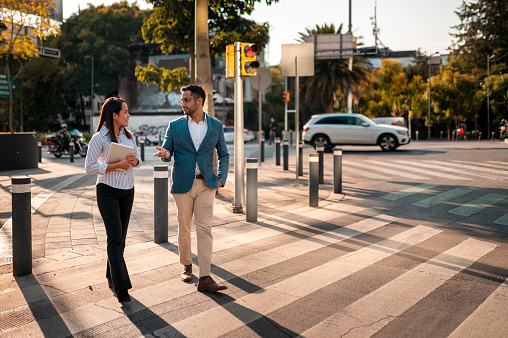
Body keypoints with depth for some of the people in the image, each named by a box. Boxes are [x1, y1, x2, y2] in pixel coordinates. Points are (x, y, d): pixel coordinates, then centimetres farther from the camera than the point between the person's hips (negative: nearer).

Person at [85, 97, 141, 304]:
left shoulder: (128, 135, 9)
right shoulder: (99, 138, -10)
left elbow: (138, 160, 16)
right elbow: (89, 167, -12)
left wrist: (135, 160, -8)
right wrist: (116, 165, -21)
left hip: (127, 190, 6)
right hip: (107, 191, -6)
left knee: (120, 237, 12)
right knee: (115, 236, -12)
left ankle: (111, 277, 28)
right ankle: (121, 287, -11)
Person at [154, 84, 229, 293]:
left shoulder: (216, 126, 6)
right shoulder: (175, 126, 4)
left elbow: (223, 154, 14)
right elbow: (167, 152, 5)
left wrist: (221, 178, 3)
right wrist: (165, 154, -20)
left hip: (206, 184, 0)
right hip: (182, 184, 1)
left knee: (204, 229, -6)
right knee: (184, 229, 8)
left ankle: (205, 278, -7)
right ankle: (186, 266, 30)